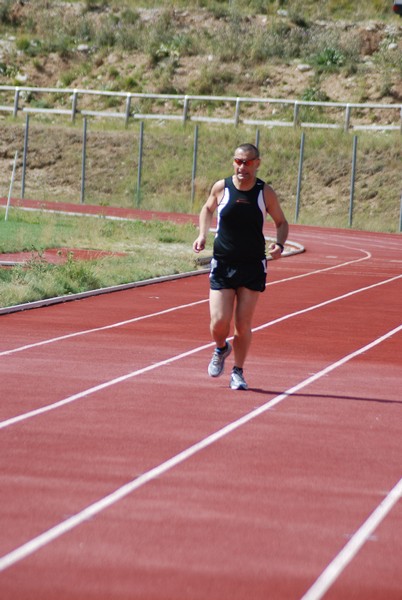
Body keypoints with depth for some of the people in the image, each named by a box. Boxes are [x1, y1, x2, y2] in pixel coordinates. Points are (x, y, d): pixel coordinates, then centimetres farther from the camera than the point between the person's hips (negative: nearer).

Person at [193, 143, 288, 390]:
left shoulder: (266, 193, -4)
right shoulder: (221, 187, -3)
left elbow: (282, 222, 8)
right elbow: (208, 209, 18)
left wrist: (279, 244, -11)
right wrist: (203, 235, 2)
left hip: (253, 268, 0)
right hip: (222, 265, 0)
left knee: (243, 325, -1)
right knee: (219, 323, -8)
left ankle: (238, 372, 18)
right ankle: (221, 349, 27)